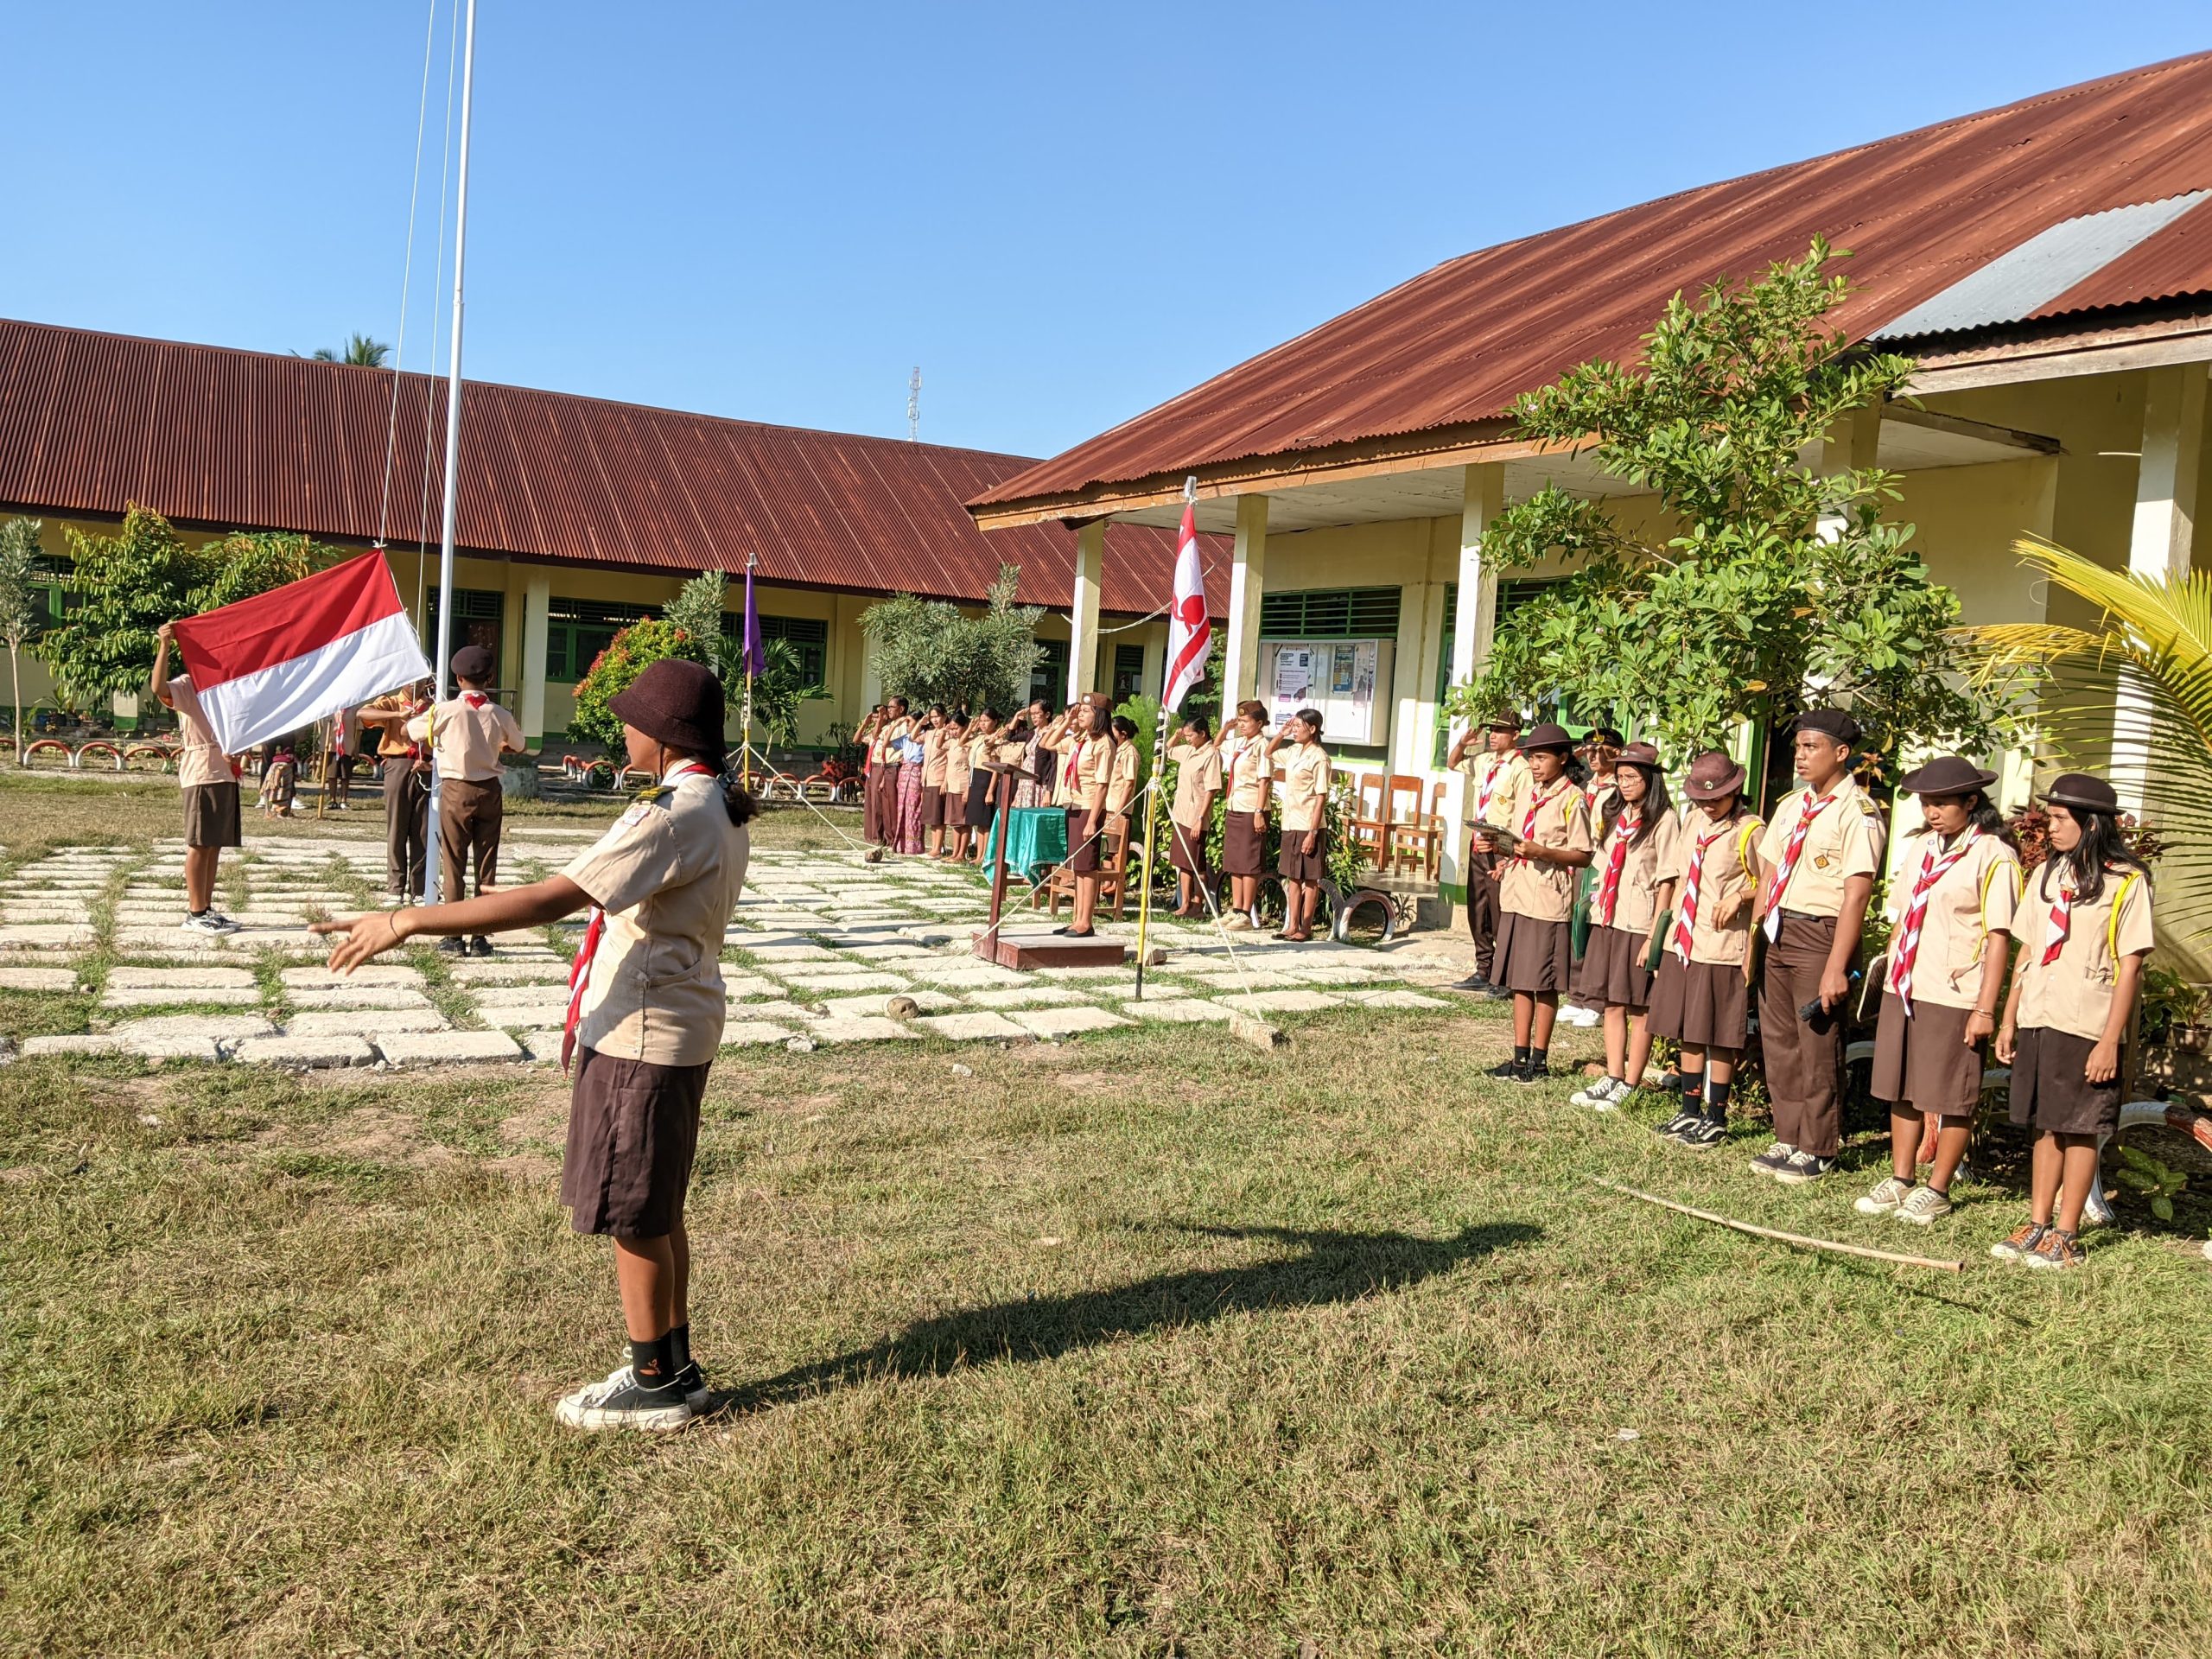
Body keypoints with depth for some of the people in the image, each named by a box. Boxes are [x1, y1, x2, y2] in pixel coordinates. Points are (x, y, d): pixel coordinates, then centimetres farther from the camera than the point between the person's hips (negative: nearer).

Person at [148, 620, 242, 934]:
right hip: (201, 773, -8)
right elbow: (158, 687, -26)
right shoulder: (186, 686, -4)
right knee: (199, 844, -6)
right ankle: (195, 914, -4)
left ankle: (206, 909, 15)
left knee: (216, 844, 10)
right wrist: (164, 645, -30)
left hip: (226, 773, 8)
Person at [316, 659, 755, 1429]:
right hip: (676, 1026, 10)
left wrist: (407, 920, -27)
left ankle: (653, 1383, 18)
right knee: (657, 1210, 19)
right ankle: (674, 1367, 31)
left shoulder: (674, 815, -24)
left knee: (633, 1214, 4)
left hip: (642, 1033, -10)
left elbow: (549, 901, -29)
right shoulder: (723, 805, 7)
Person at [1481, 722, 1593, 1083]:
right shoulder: (1529, 793, 16)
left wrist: (1541, 852, -21)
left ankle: (1539, 1060, 8)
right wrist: (1499, 847, 3)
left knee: (1545, 985, 0)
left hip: (1547, 901, -7)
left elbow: (1582, 856, -10)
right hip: (1516, 895, 7)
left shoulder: (1572, 800, -7)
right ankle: (1520, 1056, 17)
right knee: (1519, 981, 10)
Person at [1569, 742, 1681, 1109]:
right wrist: (1597, 907, 12)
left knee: (1639, 1008, 0)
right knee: (1612, 1003, 10)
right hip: (1608, 920, 7)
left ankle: (1629, 1086, 5)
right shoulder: (1615, 815, 15)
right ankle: (1612, 1079, 17)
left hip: (1640, 925, -7)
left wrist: (1654, 936, -15)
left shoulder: (1664, 820, -7)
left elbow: (1666, 882, -11)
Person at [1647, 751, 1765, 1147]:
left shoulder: (1750, 832, -11)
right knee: (1687, 1032, 14)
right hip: (1683, 943, 7)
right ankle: (1690, 1111, 26)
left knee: (1719, 1038, 2)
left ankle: (1716, 1119, 13)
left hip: (1723, 948, -7)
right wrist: (1669, 926, 14)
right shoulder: (1694, 823, 11)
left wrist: (1739, 896, -20)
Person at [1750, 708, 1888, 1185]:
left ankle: (1817, 1150, 14)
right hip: (1779, 932, 7)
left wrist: (1836, 967, -20)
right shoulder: (1791, 805, 13)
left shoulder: (1857, 812, -12)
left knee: (1818, 1047, 1)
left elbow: (1856, 894, -17)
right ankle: (1788, 1139, 24)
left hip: (1820, 935, -7)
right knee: (1779, 1042, 12)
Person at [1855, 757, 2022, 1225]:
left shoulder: (1994, 857, -10)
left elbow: (2000, 937, -13)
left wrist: (1985, 1009, -15)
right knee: (1901, 1090, 13)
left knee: (1951, 1099, 4)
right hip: (1903, 991, 7)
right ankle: (1900, 1181, 24)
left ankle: (1937, 1191, 16)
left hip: (1955, 997, -7)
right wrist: (1890, 979, 14)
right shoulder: (1921, 847, 11)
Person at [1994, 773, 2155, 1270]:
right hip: (2037, 1022, 6)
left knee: (2079, 1131, 2)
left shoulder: (2126, 881, -7)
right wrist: (2008, 1019, 12)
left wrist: (2110, 1041, -13)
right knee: (2045, 1126, 11)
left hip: (2087, 1029, -5)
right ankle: (2038, 1225, 19)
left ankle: (2066, 1236, 9)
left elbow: (2129, 967, -9)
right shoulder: (2047, 873, 11)